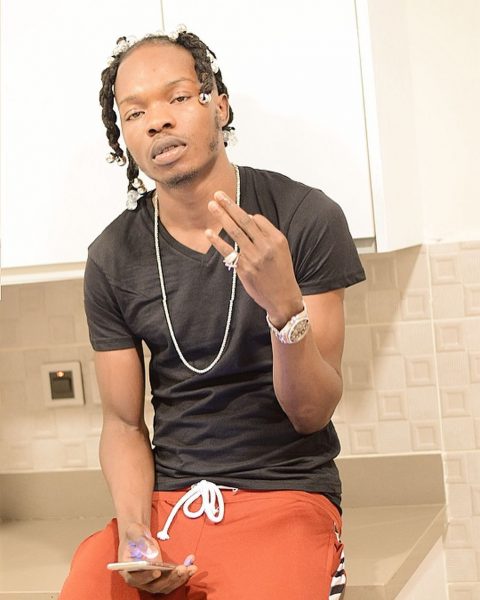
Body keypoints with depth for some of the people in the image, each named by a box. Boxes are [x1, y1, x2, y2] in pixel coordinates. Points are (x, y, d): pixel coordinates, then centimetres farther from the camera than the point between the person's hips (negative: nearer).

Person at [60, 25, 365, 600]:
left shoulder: (306, 217, -6)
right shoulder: (113, 259, 2)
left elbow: (312, 414, -6)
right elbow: (123, 424, 7)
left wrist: (285, 307, -25)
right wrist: (135, 531, -12)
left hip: (286, 495, -2)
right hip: (165, 500, 3)